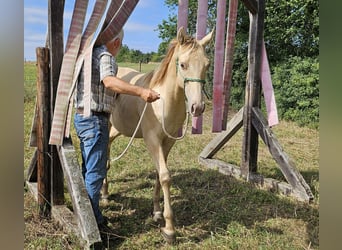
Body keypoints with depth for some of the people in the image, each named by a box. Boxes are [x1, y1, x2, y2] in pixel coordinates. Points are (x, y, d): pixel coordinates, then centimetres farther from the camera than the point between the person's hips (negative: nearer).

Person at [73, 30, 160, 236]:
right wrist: (140, 91, -43)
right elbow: (109, 81, -33)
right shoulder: (106, 56, -12)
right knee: (95, 172, -1)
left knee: (88, 168, 18)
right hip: (95, 120, -10)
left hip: (81, 117, 10)